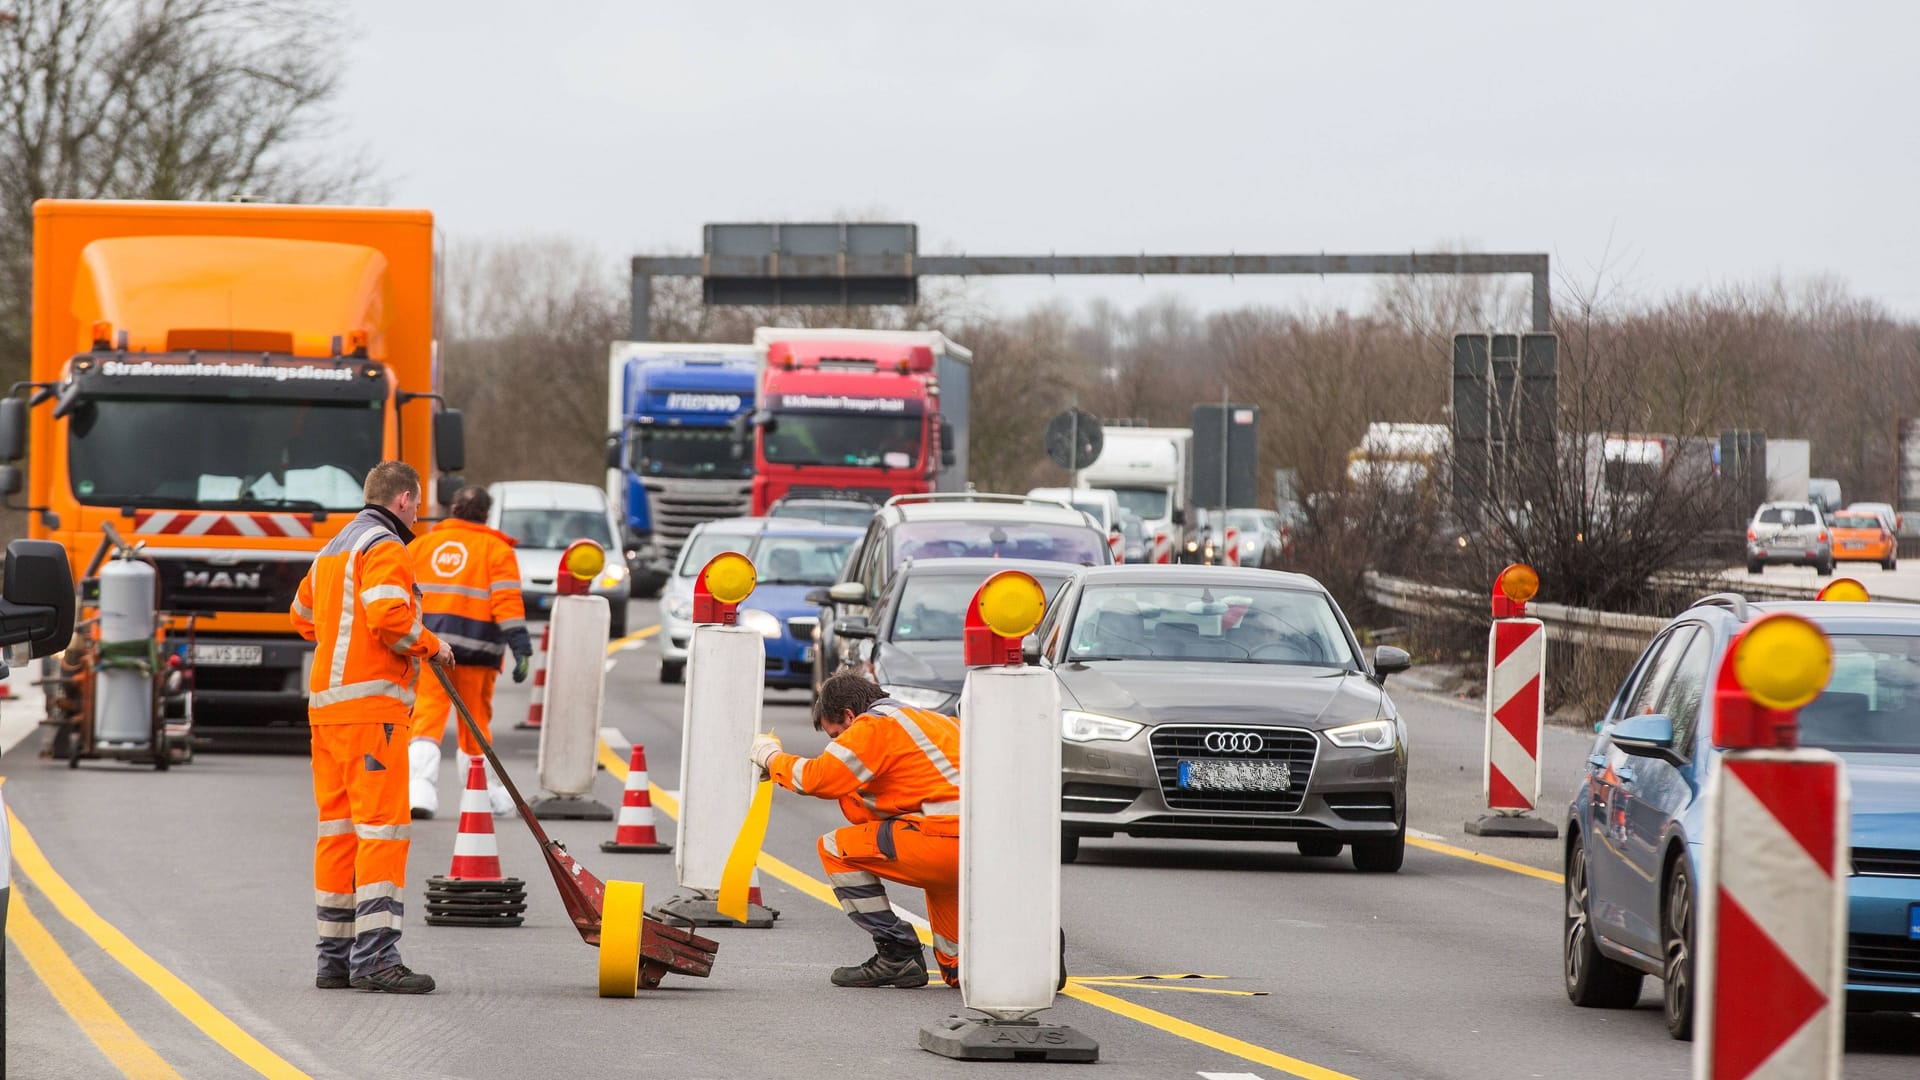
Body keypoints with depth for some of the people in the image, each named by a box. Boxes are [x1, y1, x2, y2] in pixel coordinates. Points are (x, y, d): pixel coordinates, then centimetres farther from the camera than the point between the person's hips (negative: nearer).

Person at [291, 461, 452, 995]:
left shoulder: (332, 550, 22)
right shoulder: (385, 549, -8)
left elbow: (303, 615, 35)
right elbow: (390, 616, -21)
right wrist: (430, 645, -5)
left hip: (326, 704, 10)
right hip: (372, 704, -10)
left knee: (338, 828, 11)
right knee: (381, 826, -12)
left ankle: (334, 958, 13)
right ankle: (374, 956, -18)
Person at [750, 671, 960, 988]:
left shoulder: (875, 727, 1)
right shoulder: (928, 721, 29)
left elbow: (817, 778, -5)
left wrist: (771, 757, 12)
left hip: (946, 841, -9)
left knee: (836, 848, 3)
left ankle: (897, 954, 1)